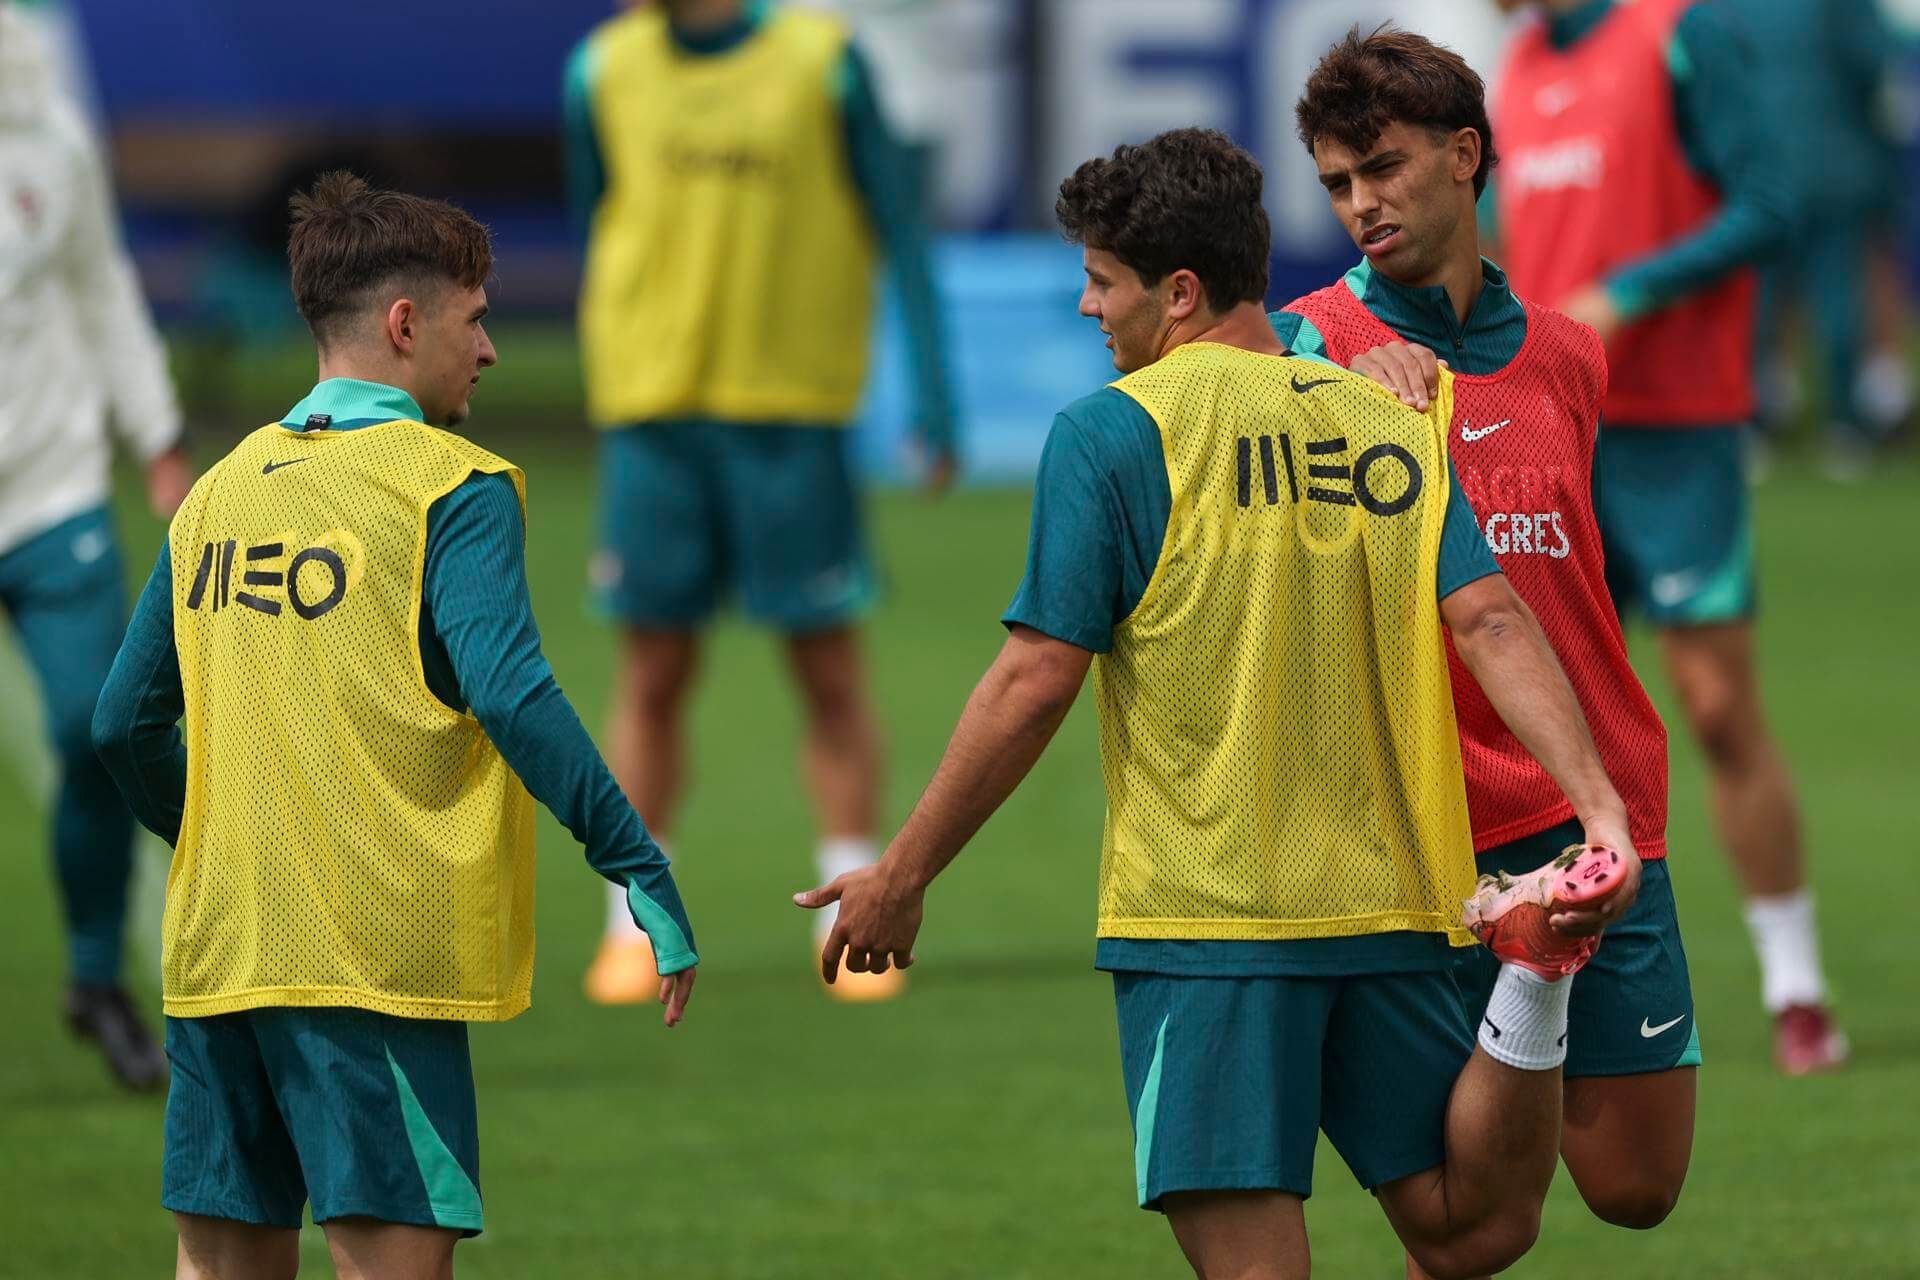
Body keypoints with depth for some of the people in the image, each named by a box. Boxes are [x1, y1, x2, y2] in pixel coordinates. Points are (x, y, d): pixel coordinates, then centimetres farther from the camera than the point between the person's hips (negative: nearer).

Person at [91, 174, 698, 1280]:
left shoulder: (219, 491, 14)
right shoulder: (452, 486, -6)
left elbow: (129, 724, 16)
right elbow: (510, 694, -18)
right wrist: (641, 870, -17)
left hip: (215, 943, 7)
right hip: (380, 956, -6)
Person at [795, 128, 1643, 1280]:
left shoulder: (1116, 431, -5)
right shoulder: (1396, 423, 11)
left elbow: (1037, 682, -7)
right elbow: (1491, 621, -2)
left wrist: (903, 877, 1)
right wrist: (1601, 805, -12)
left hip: (1204, 916, -5)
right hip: (1386, 903, 5)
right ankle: (1535, 984, -20)